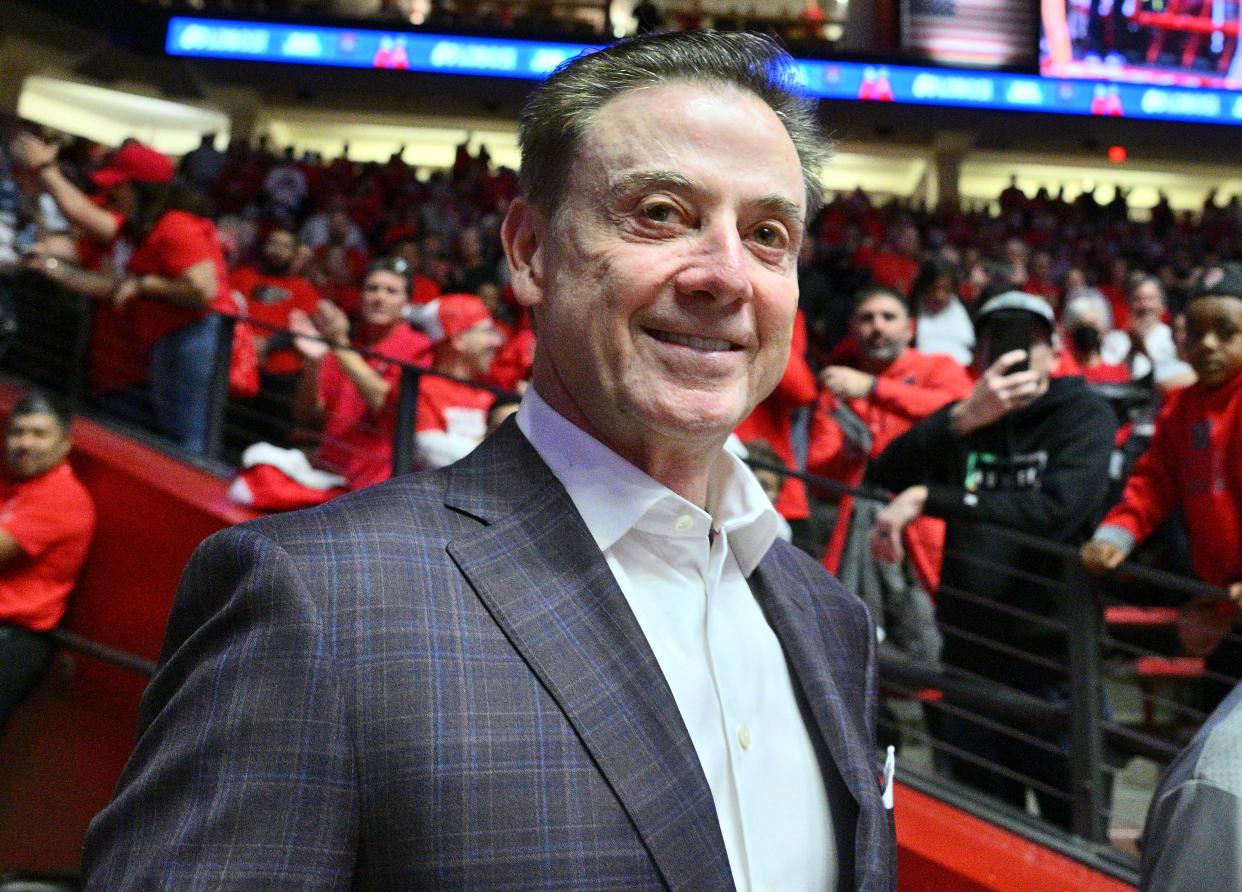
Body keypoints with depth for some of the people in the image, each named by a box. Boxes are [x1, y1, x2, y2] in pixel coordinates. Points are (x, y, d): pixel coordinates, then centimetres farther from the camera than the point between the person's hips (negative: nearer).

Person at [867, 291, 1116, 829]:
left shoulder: (1085, 416, -2)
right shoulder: (961, 421, 8)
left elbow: (1057, 511, -20)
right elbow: (883, 478, -8)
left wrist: (927, 498, -21)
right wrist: (965, 417, -22)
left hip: (1055, 668, -4)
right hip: (969, 663, 4)